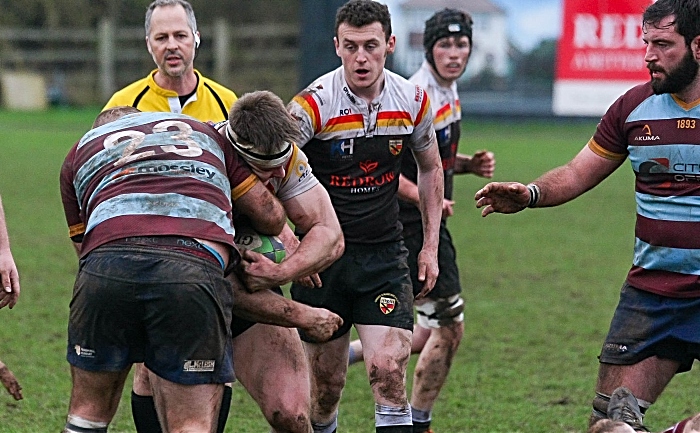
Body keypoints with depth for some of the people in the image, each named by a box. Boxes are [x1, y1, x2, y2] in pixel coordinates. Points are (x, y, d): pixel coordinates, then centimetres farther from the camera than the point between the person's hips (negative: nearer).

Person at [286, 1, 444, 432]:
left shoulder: (413, 101, -2)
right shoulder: (314, 104, -15)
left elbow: (431, 167, 15)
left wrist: (430, 246, 11)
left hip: (384, 254, 2)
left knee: (388, 368, -15)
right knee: (326, 382, 5)